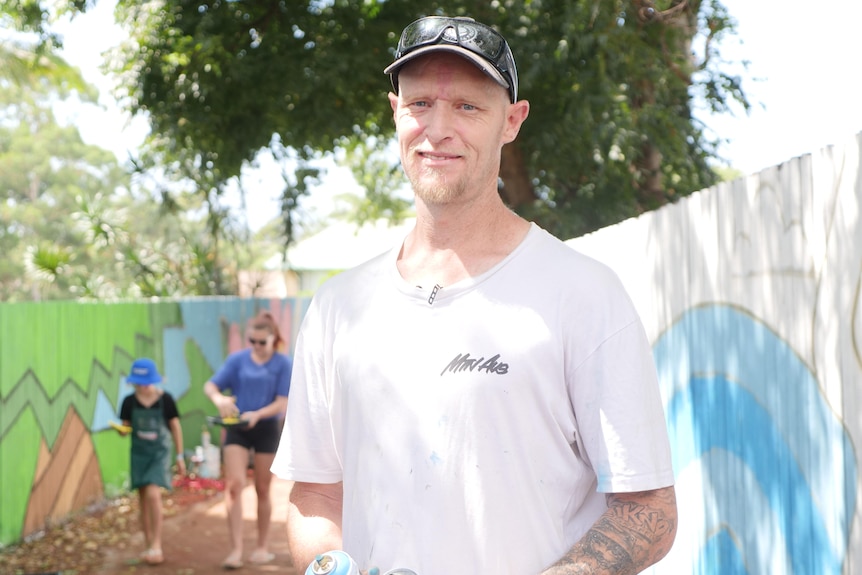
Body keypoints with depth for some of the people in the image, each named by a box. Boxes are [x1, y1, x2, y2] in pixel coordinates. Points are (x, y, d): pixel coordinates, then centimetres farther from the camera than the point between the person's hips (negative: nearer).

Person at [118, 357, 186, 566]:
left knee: (153, 494, -18)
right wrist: (123, 430, -21)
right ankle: (148, 545, 19)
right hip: (139, 453, 3)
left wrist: (180, 456, 1)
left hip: (159, 452, -3)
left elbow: (175, 427, -2)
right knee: (143, 500, 8)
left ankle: (156, 545, -8)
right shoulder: (129, 401, -5)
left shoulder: (165, 399, -11)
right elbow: (126, 427, 5)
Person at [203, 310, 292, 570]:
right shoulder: (237, 359, 0)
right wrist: (218, 398, -24)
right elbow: (210, 385, -1)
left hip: (267, 429, -1)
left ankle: (262, 547, 22)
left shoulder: (282, 363, -6)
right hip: (236, 428, 1)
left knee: (262, 489, 9)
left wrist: (257, 414, -26)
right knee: (234, 484, -12)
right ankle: (236, 549, -11)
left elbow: (282, 403, -10)